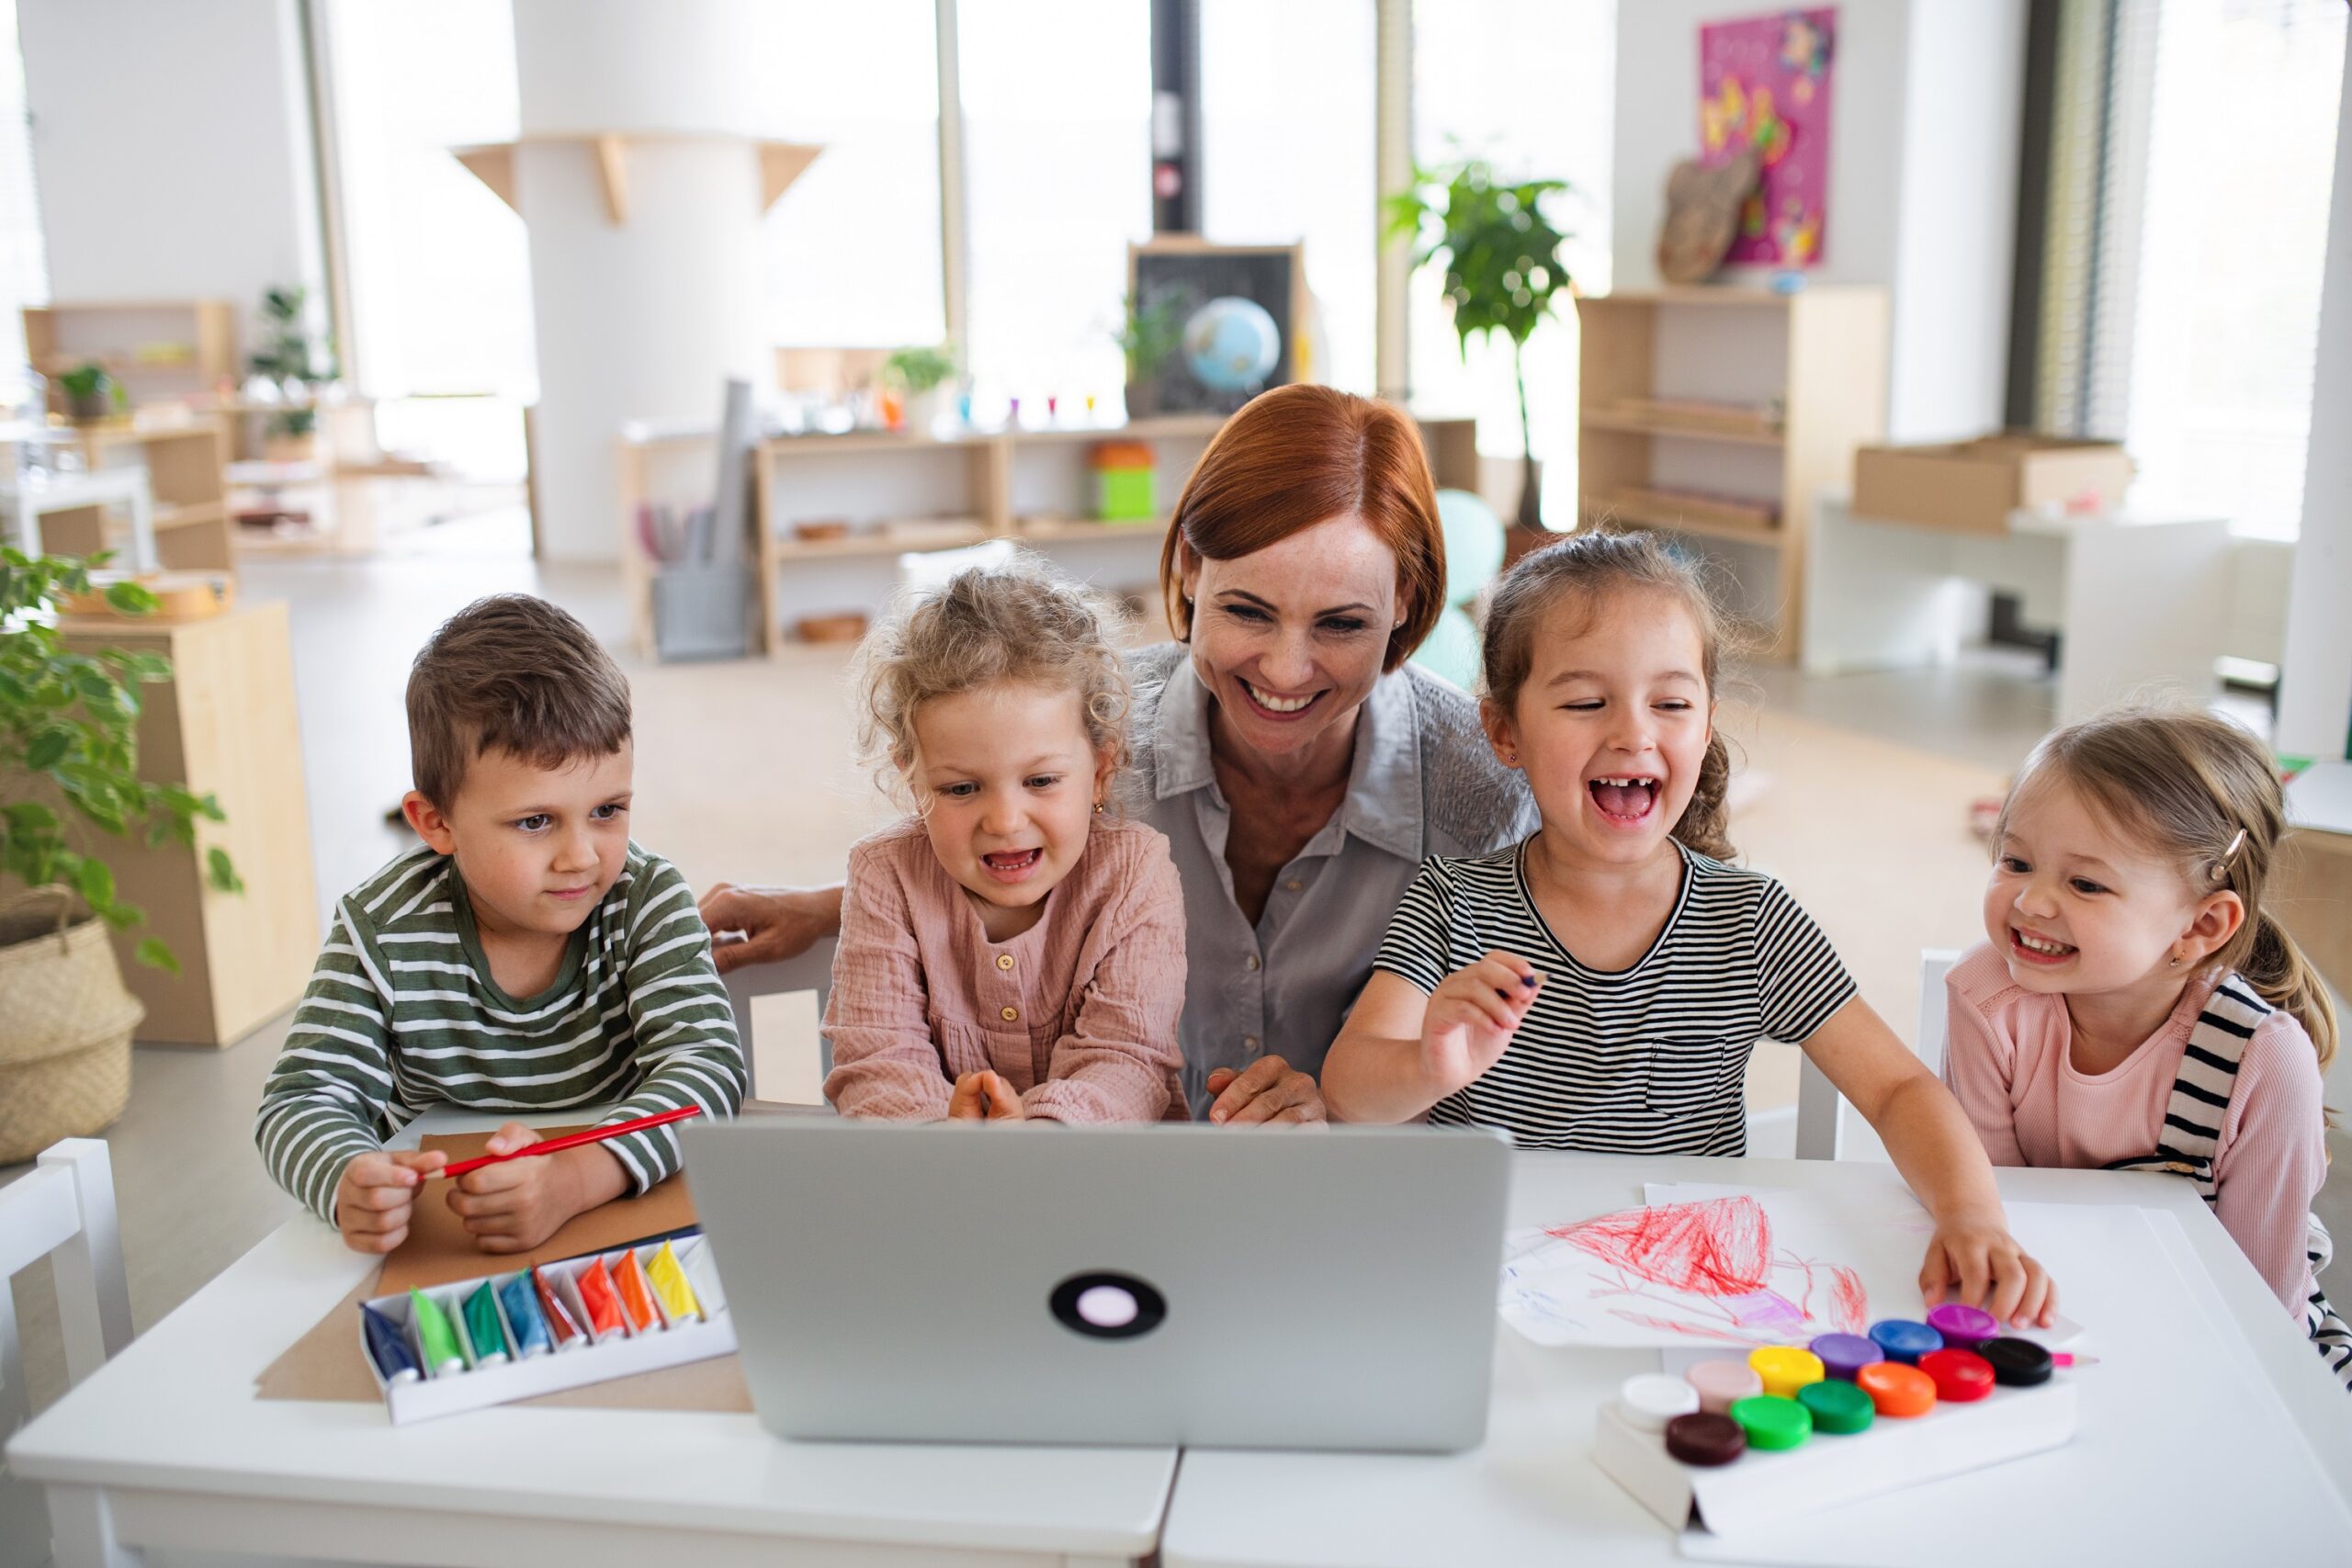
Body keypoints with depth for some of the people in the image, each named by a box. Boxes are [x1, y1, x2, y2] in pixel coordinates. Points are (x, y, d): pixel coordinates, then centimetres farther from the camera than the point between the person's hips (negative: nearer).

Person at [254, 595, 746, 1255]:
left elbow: (709, 1064, -21)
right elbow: (302, 1102, -9)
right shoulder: (382, 933, -10)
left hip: (627, 1207, -1)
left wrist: (575, 1178, -39)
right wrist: (349, 1185, -33)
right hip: (437, 1243, 1)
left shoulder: (647, 901, -11)